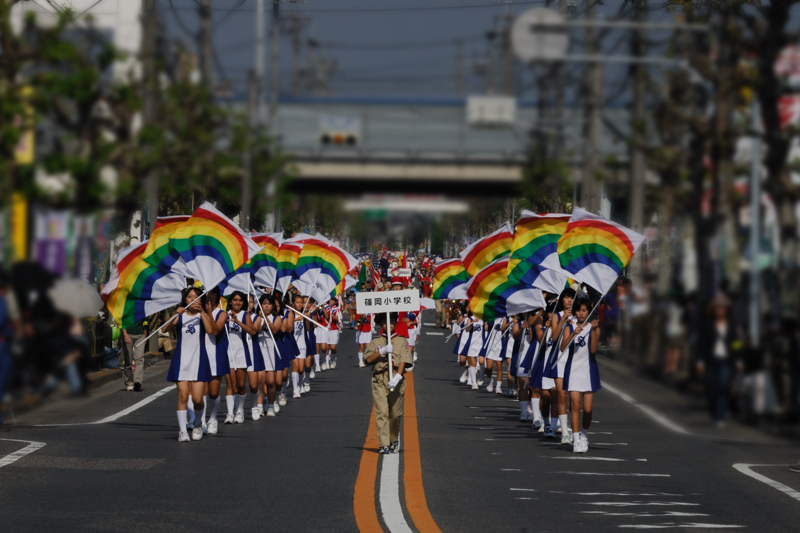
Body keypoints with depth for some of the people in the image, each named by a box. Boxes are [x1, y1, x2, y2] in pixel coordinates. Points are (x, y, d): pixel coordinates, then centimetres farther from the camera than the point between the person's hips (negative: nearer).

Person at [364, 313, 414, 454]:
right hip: (379, 380, 0)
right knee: (381, 412, -11)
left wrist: (397, 377, -17)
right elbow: (367, 359, 0)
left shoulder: (402, 341, 10)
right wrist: (382, 351, -13)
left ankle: (394, 441, 27)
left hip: (396, 379, 0)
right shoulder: (375, 342, 13)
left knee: (395, 414, 5)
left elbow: (404, 360, -2)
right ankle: (383, 445, -14)